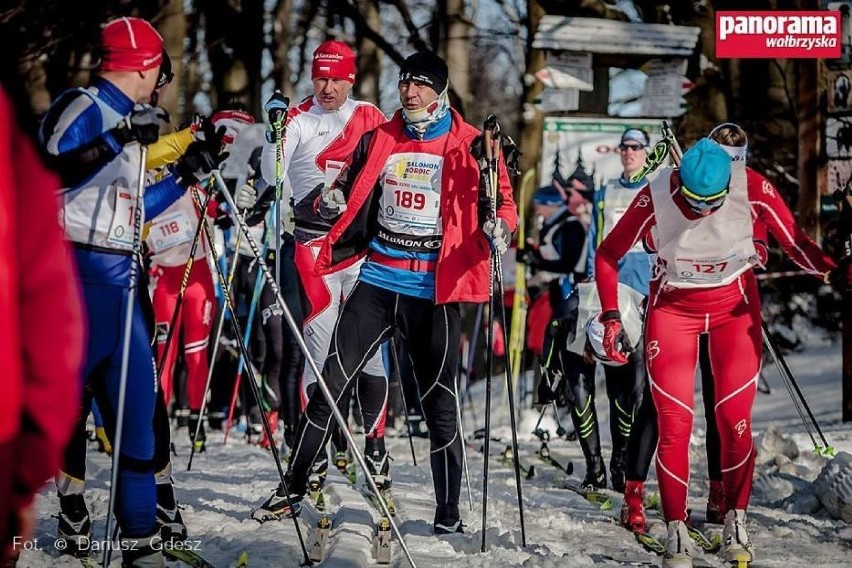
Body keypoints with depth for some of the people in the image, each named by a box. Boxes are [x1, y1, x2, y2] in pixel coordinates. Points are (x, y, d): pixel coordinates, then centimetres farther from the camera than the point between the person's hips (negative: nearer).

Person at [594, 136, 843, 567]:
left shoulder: (753, 190, -23)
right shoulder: (655, 199, -24)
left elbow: (794, 241, -10)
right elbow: (608, 255, -9)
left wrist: (833, 274, -27)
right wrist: (611, 317, -15)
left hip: (734, 305, 1)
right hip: (673, 308, 0)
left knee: (734, 420, -6)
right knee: (673, 426, -6)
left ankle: (736, 523, 11)